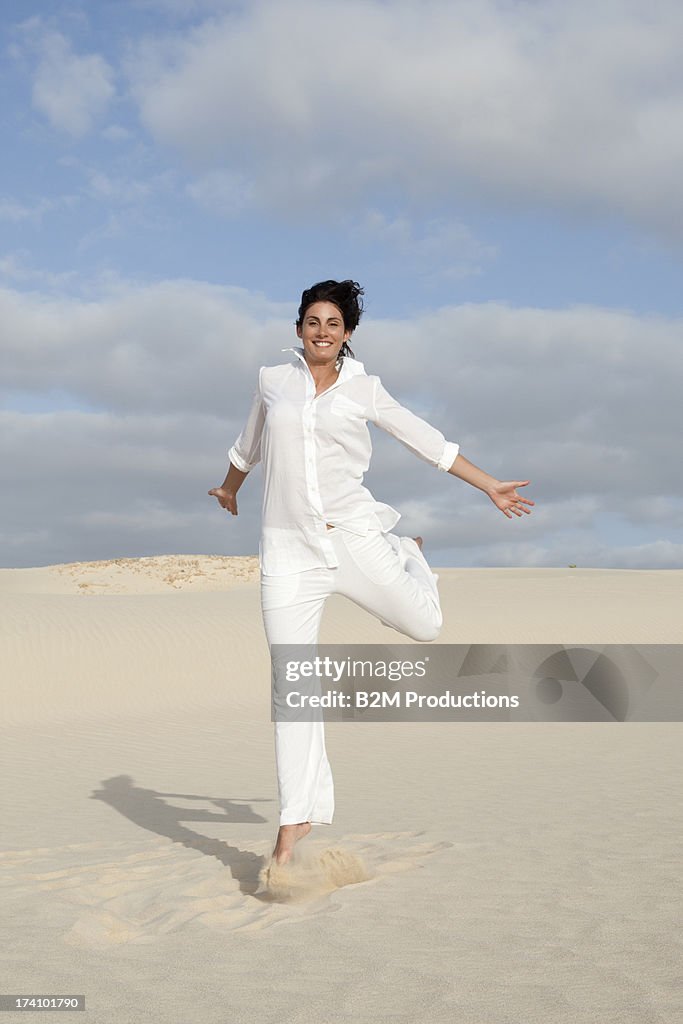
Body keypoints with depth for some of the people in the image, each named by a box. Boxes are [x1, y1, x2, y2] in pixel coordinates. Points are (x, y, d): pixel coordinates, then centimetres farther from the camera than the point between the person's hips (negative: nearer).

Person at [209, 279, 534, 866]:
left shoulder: (364, 389, 4)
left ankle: (409, 554, 42)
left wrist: (491, 487, 12)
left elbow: (427, 441, 12)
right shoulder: (272, 381, 8)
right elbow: (249, 445, 27)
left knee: (425, 626, 8)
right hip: (289, 549, 0)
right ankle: (295, 821, 6)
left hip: (354, 538, 0)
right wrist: (230, 487, 44)